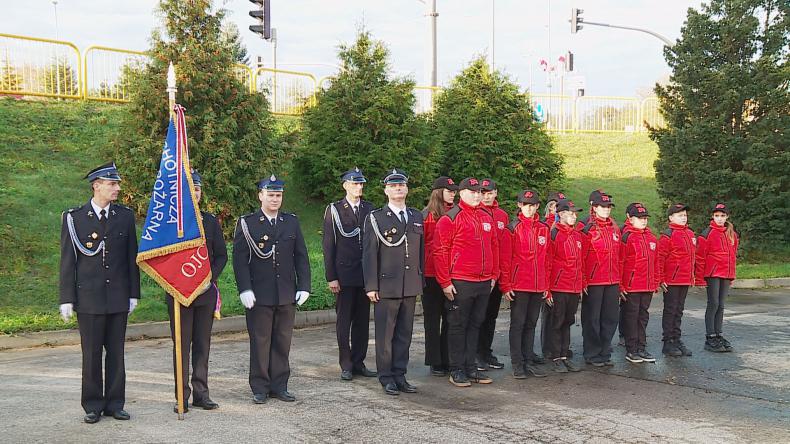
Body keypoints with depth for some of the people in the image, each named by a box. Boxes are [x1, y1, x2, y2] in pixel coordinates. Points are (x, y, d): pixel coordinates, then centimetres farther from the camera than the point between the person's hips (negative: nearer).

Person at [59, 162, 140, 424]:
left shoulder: (125, 216, 6)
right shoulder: (74, 218, -1)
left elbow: (132, 257, 9)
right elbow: (67, 261, -1)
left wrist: (133, 294, 6)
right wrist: (67, 299, -4)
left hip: (118, 297, 2)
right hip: (88, 297, -2)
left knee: (116, 352, 7)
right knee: (91, 354, 4)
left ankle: (114, 404, 17)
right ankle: (92, 406, 15)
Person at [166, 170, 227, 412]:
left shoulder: (210, 221, 10)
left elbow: (221, 256, 10)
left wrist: (209, 278, -5)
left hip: (206, 292, 3)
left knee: (203, 345, 7)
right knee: (182, 345, 0)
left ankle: (201, 394, 15)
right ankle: (182, 397, 7)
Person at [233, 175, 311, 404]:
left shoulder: (292, 222, 10)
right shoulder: (246, 223, 0)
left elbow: (301, 256, 10)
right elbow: (239, 260, -5)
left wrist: (304, 286, 2)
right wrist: (245, 289, -13)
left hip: (287, 295, 3)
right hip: (259, 296, -3)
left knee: (283, 341, 9)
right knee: (260, 342, 3)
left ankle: (279, 385, 19)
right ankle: (260, 388, 13)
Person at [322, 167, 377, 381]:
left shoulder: (369, 209, 9)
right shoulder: (334, 210, 0)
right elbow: (329, 245, -2)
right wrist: (331, 277, -7)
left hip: (366, 274, 3)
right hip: (344, 275, -3)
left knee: (362, 320, 9)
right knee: (344, 321, 3)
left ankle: (359, 363, 19)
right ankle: (346, 366, 11)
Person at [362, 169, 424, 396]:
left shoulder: (417, 217, 13)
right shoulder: (375, 218, -1)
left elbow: (421, 251, 16)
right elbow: (369, 255, -4)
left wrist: (421, 281, 12)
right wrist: (371, 286, -9)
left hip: (411, 286, 4)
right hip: (386, 286, -4)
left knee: (404, 333, 9)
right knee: (385, 334, 2)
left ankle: (400, 375, 19)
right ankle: (386, 377, 13)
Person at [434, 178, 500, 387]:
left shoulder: (487, 218, 12)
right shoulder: (450, 219, -8)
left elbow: (494, 247, 19)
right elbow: (440, 251, -9)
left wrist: (494, 275, 14)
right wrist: (445, 282, -12)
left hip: (484, 283, 6)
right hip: (460, 283, -6)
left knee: (475, 325, 12)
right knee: (458, 326, 3)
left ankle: (471, 367, 21)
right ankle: (457, 370, 11)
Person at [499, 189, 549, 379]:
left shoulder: (544, 229, 10)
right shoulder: (513, 228, -4)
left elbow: (546, 259, 13)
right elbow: (505, 259, -6)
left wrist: (546, 285, 11)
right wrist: (505, 285, -10)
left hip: (538, 286, 5)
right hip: (518, 286, -4)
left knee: (531, 324, 12)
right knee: (518, 324, 2)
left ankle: (529, 361, 20)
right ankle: (517, 364, 8)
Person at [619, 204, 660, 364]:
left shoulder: (652, 238, 12)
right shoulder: (626, 237, -9)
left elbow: (655, 262, 17)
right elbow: (619, 263, -11)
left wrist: (655, 284, 15)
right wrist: (620, 286, -13)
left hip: (648, 287, 6)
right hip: (631, 287, -6)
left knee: (643, 316, 13)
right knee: (631, 317, 2)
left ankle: (641, 348, 21)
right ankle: (631, 350, 10)